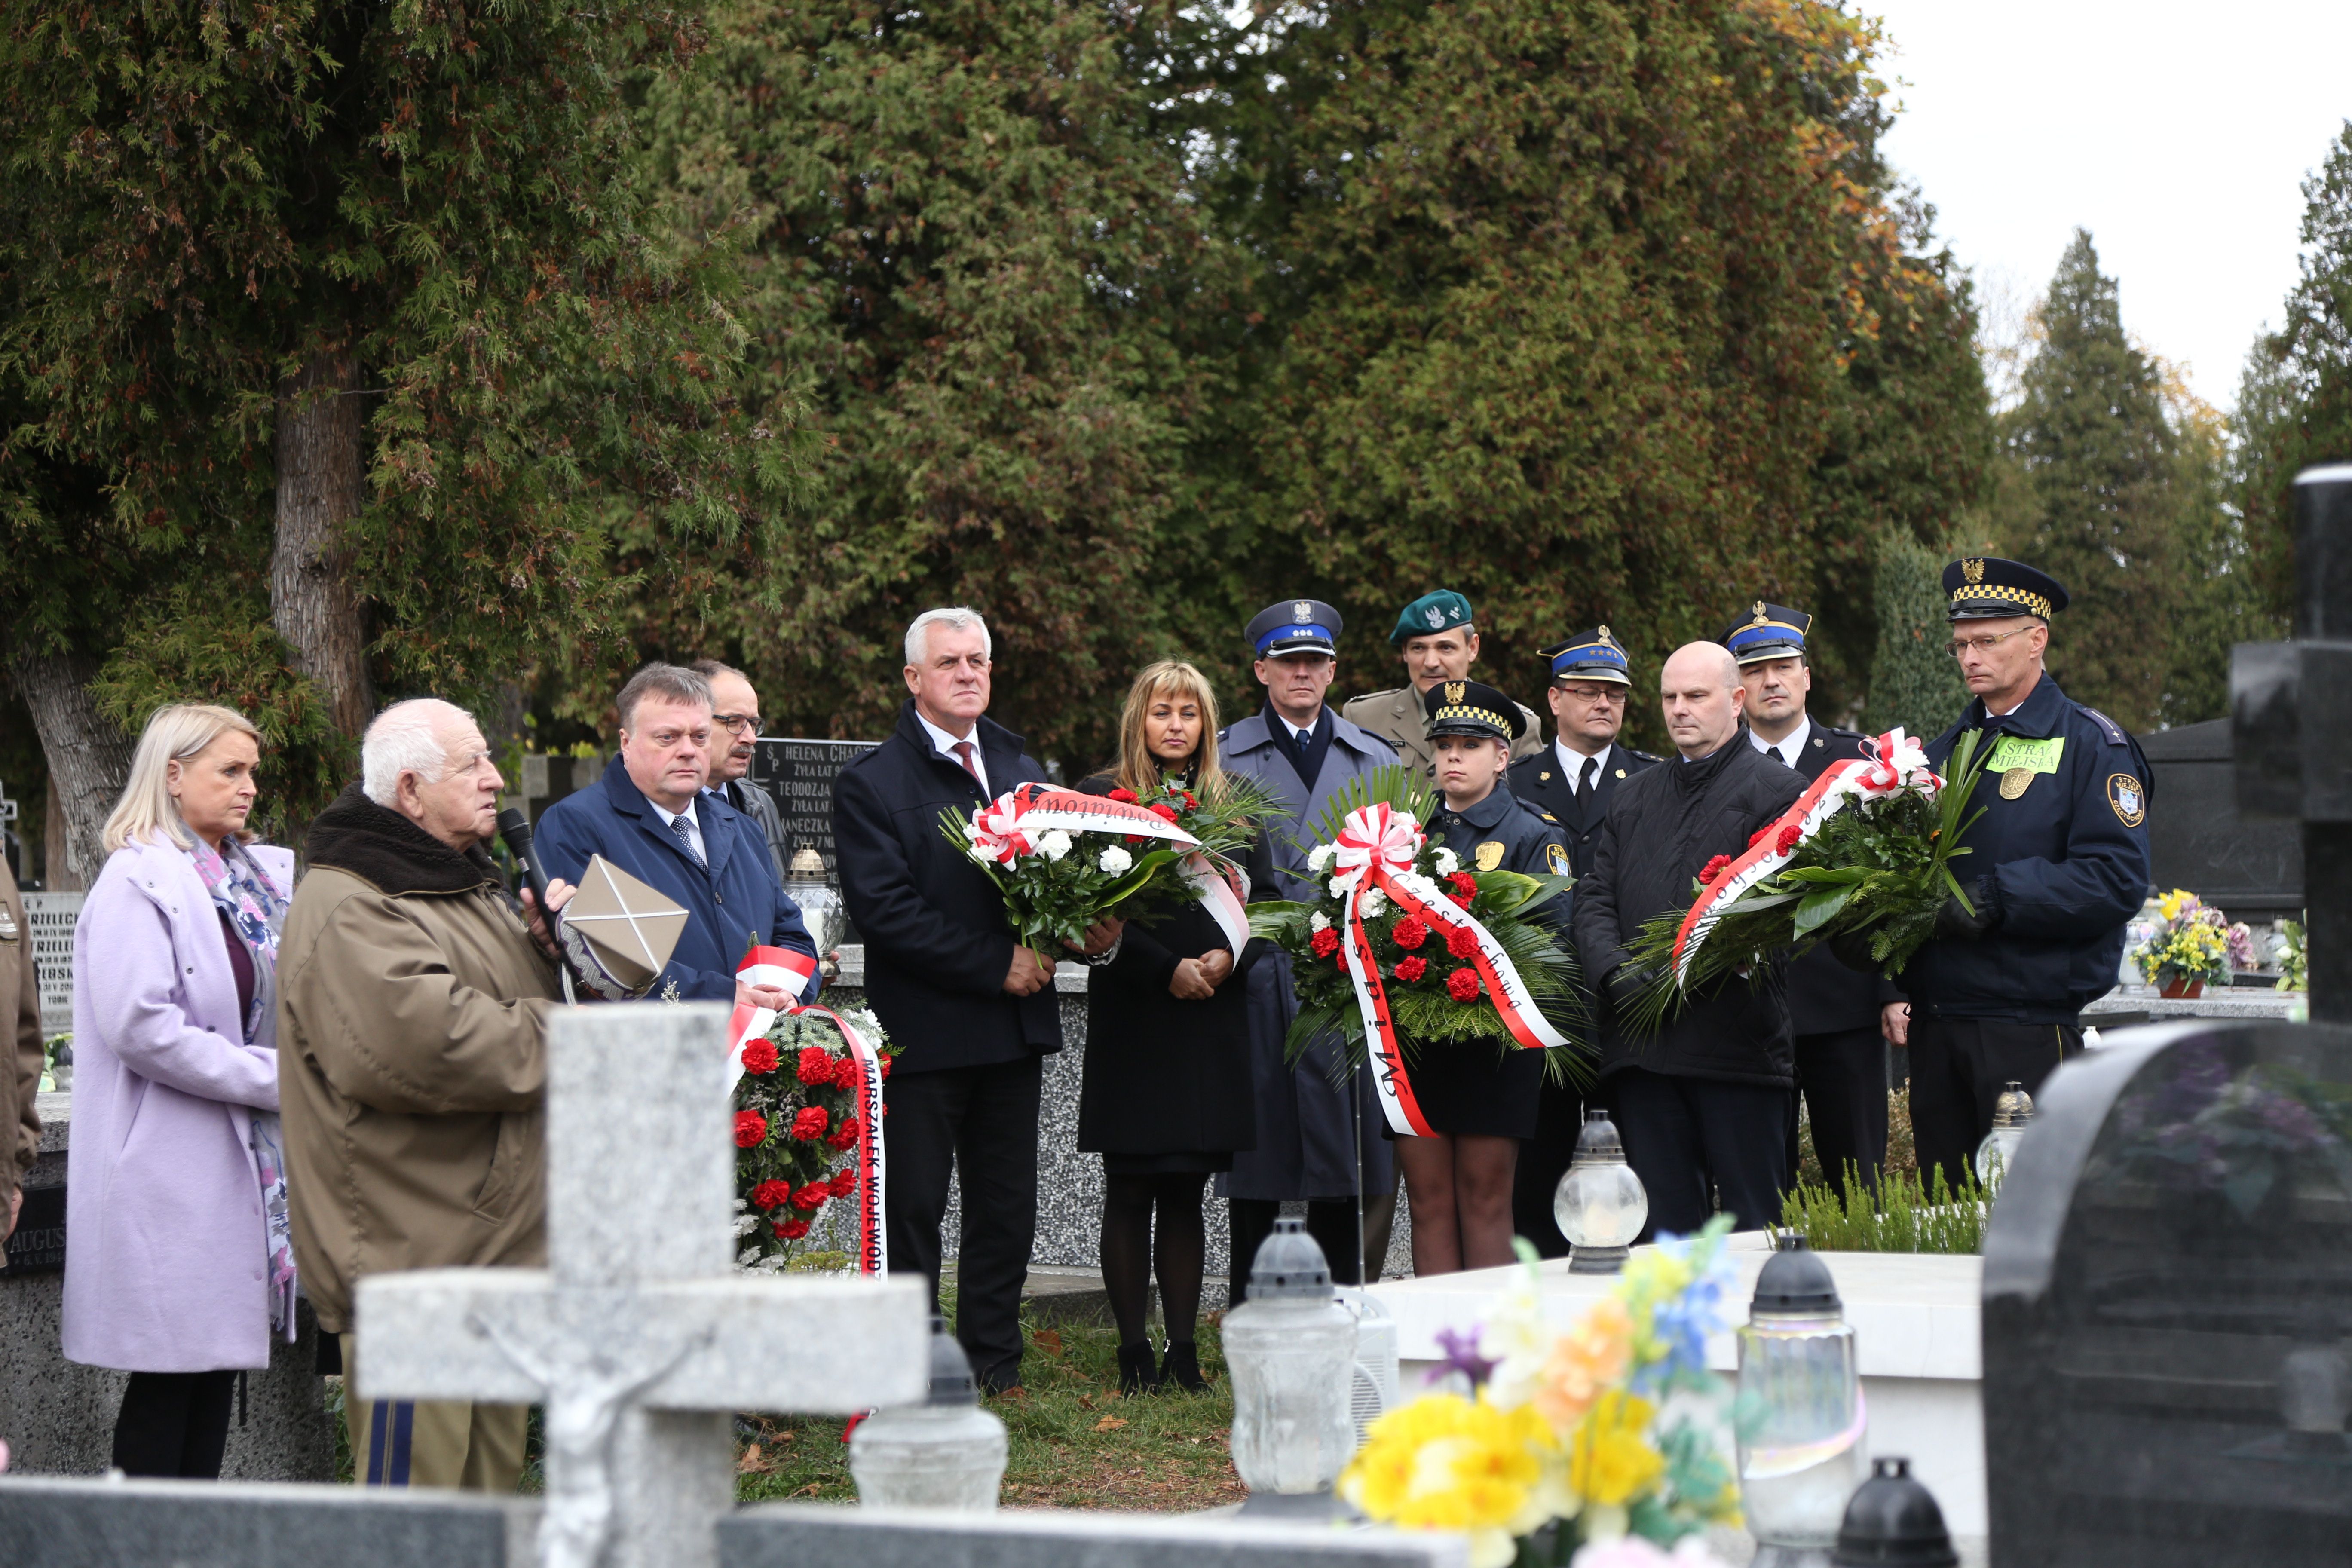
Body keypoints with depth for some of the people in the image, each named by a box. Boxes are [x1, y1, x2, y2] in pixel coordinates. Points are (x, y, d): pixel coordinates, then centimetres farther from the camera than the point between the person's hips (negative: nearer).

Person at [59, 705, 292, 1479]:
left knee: (221, 1360, 9)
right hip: (172, 1171, -8)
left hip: (243, 1160, 8)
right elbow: (140, 1026, -20)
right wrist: (273, 1076, -17)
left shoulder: (265, 877, 14)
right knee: (171, 1376, -5)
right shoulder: (137, 883, -10)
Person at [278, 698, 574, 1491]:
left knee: (491, 1479, 15)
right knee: (414, 1518, -9)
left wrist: (541, 946, 7)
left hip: (495, 1241, 10)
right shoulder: (348, 907, -14)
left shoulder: (470, 883, 20)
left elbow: (504, 1001, 30)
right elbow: (416, 1039, -28)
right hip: (409, 1248, -10)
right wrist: (553, 1036, -15)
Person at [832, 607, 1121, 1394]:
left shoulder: (1023, 770, 15)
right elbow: (884, 908, -14)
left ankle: (995, 1361, 21)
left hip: (1016, 1026, 6)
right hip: (921, 1028, -5)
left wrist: (1089, 928, -6)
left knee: (1007, 1205, 11)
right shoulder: (869, 783, -5)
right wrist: (994, 965, -17)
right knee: (913, 1208, -1)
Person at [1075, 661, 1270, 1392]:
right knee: (1130, 1191, 0)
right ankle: (1134, 1353, 5)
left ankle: (1182, 1349, 9)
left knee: (1186, 1192, 6)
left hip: (1212, 1021, 3)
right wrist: (1168, 969, -14)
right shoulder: (1102, 797, 1)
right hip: (1130, 1018, -3)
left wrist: (1229, 957, -9)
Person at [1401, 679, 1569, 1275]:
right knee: (1428, 1203, 3)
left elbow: (1554, 933, -7)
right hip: (1415, 1041, 4)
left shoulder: (1533, 835, 3)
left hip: (1494, 1043, -4)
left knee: (1486, 1200, -2)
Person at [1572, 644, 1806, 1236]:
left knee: (1752, 1226, -3)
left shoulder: (1777, 789, 2)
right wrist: (1617, 970, -7)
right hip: (1641, 1048, 5)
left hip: (1736, 1043, -5)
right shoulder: (1635, 796, 22)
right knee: (1665, 1228, 7)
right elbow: (1594, 897, 14)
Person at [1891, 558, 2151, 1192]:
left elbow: (2117, 879, -13)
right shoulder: (1945, 751, 18)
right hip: (1935, 1023, 6)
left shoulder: (2090, 745, -3)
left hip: (2033, 1027, -6)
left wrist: (1995, 899, -20)